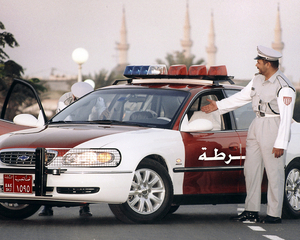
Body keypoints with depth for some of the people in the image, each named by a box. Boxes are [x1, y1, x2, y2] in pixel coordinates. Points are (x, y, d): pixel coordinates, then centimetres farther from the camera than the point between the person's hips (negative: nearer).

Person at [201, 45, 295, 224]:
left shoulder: (284, 87, -14)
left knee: (274, 172, -6)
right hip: (257, 126, 9)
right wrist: (218, 105, 27)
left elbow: (286, 117, -17)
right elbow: (242, 97, 25)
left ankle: (274, 214, -2)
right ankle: (251, 211, 13)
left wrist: (281, 143, -20)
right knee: (251, 169, 7)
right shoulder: (258, 80, 11)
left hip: (273, 128, -9)